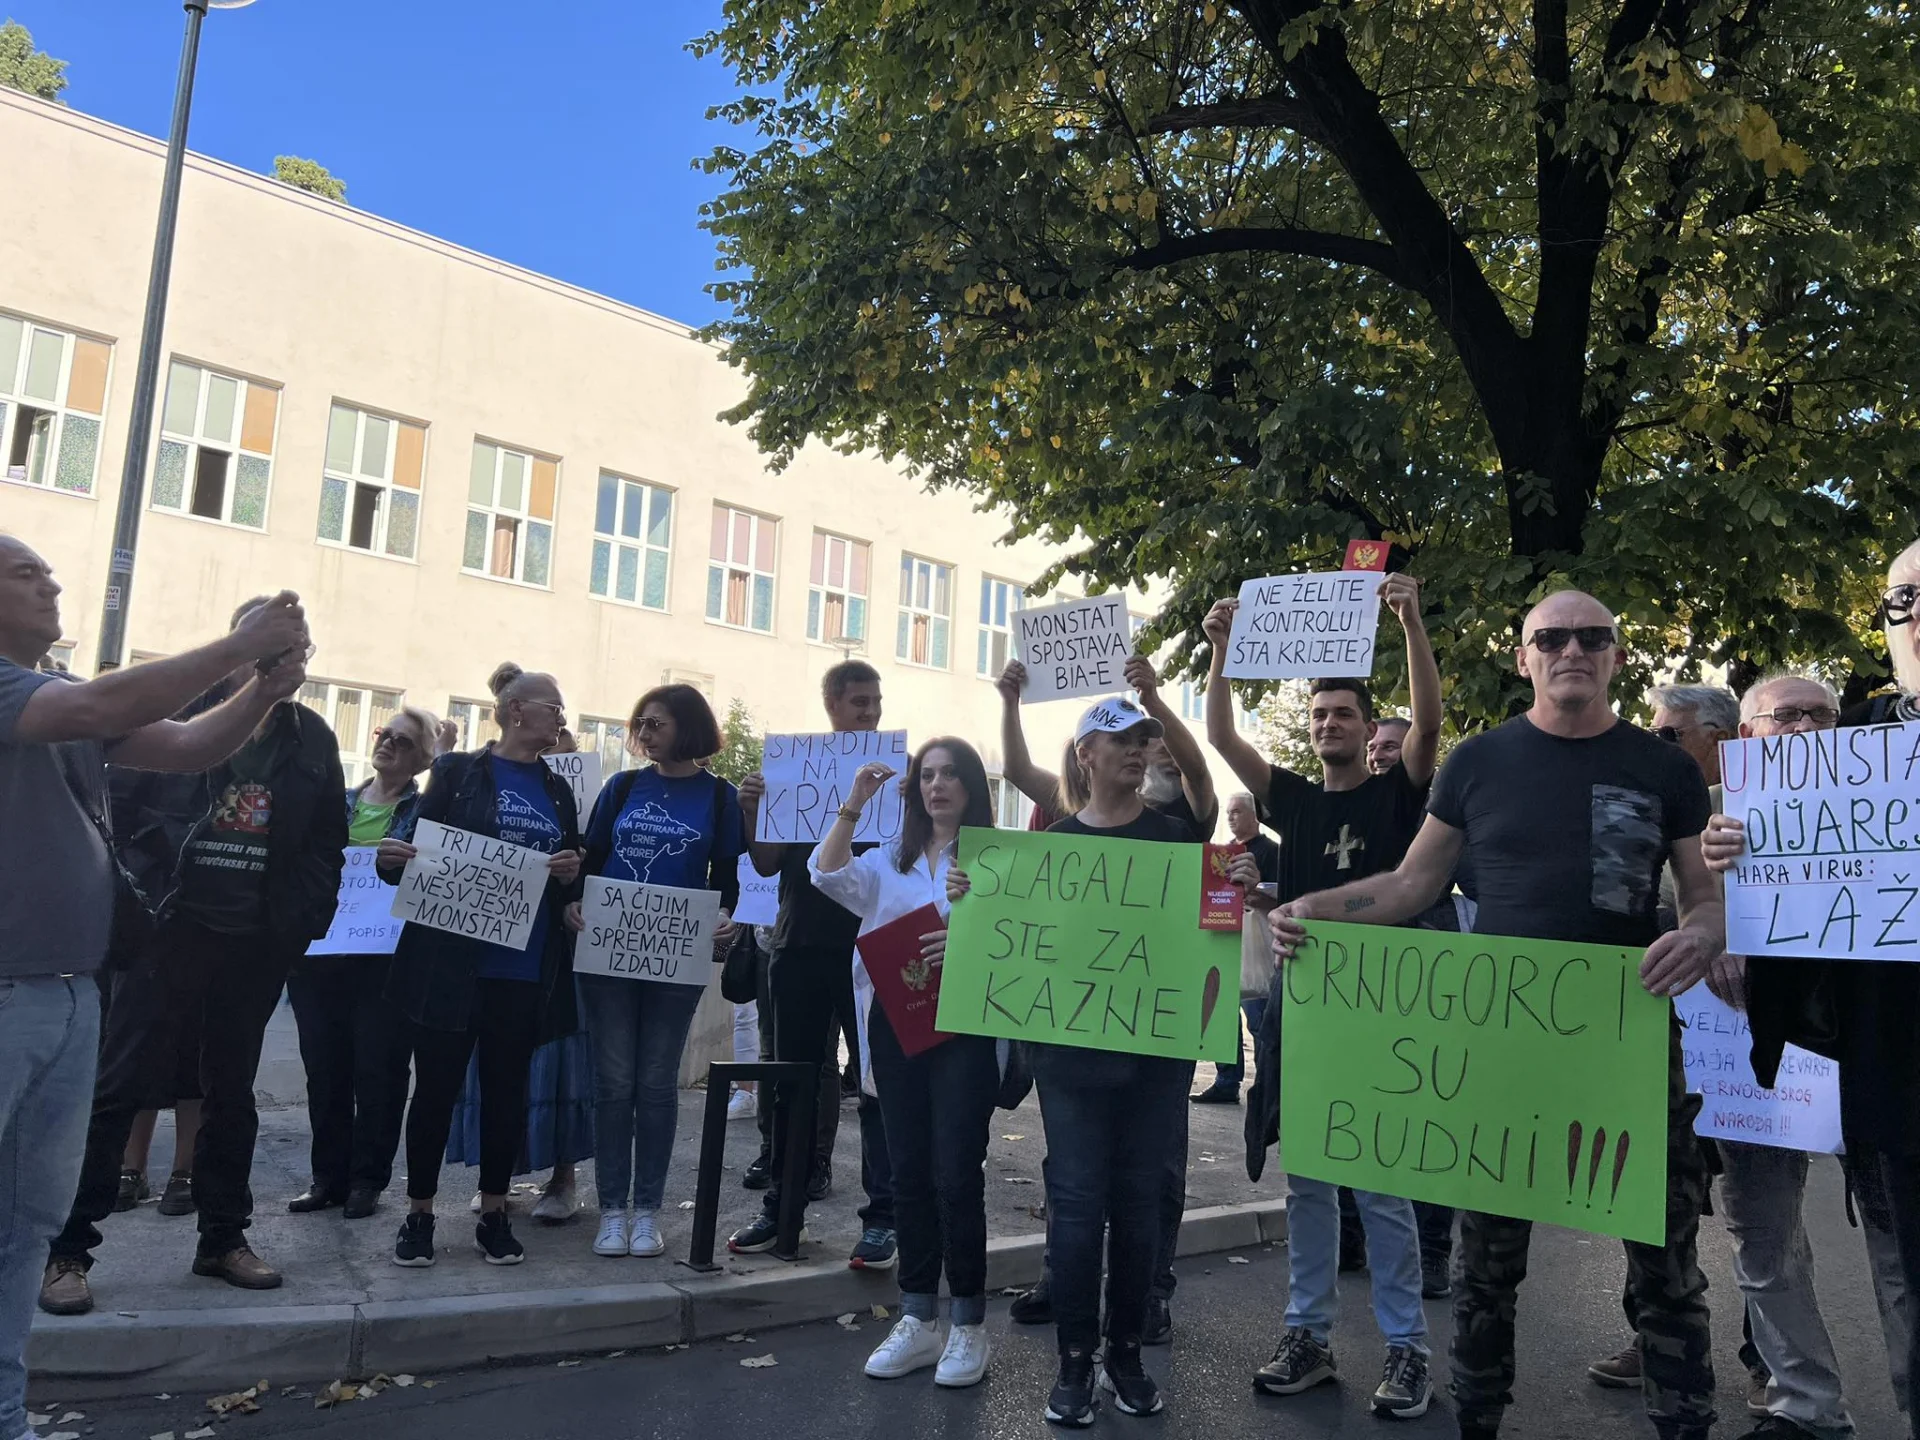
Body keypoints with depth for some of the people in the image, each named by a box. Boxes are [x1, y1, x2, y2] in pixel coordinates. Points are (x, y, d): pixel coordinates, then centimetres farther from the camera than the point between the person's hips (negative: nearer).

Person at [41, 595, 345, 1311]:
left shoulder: (310, 737, 7)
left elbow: (328, 841, 10)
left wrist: (307, 922, 0)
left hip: (259, 941, 3)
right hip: (174, 928, -3)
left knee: (232, 1091, 12)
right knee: (121, 1085, -1)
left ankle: (223, 1239, 23)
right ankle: (66, 1249, 11)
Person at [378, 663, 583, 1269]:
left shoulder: (557, 790, 13)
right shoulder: (457, 772, 1)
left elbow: (575, 878, 14)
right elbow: (415, 845, -1)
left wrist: (572, 872, -8)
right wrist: (393, 857, -22)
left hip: (526, 968, 4)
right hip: (450, 962, -3)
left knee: (507, 1089, 9)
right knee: (436, 1086, 4)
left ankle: (494, 1215, 21)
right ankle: (419, 1214, 19)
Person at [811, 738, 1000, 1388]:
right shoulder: (891, 860, 15)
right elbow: (828, 877, 0)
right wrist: (853, 804, -6)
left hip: (964, 1028, -5)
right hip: (895, 1026, 5)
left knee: (956, 1175, -3)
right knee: (909, 1173, 11)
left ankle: (968, 1326, 13)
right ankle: (918, 1321, 23)